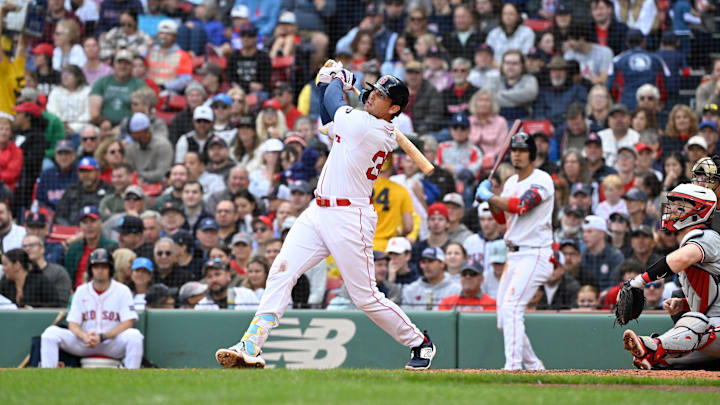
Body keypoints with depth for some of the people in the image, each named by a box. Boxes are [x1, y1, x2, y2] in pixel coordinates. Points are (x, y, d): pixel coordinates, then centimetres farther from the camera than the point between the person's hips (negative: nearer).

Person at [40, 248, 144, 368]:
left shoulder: (122, 290, 0)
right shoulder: (81, 291, 9)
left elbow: (127, 323, -9)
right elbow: (73, 324, 3)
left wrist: (101, 337, -21)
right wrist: (84, 336, -21)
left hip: (113, 343, -2)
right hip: (84, 344, 2)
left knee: (134, 335, -33)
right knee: (51, 332, -18)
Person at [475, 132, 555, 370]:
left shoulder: (542, 180, -10)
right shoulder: (511, 182, 16)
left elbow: (520, 206, -25)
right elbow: (502, 218, 21)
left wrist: (490, 196, -15)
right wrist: (489, 199, 3)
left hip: (535, 254, -9)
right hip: (514, 255, 9)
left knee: (511, 307, -22)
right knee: (504, 315, 9)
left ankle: (513, 364, -25)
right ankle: (532, 364, 19)